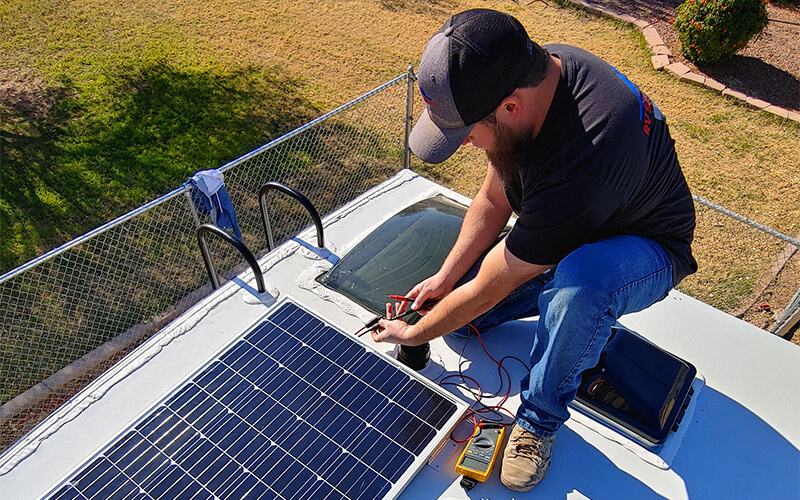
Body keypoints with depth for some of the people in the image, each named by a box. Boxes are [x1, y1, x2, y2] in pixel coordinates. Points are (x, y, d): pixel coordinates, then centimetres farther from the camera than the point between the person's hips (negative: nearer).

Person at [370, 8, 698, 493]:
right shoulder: (533, 69, -18)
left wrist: (414, 334, -12)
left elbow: (486, 291, -29)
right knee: (459, 319, 0)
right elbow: (494, 199, -3)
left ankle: (540, 417, -14)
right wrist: (445, 276, -6)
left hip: (645, 248, -7)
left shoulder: (578, 167, -43)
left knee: (582, 280, -43)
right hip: (557, 238, 7)